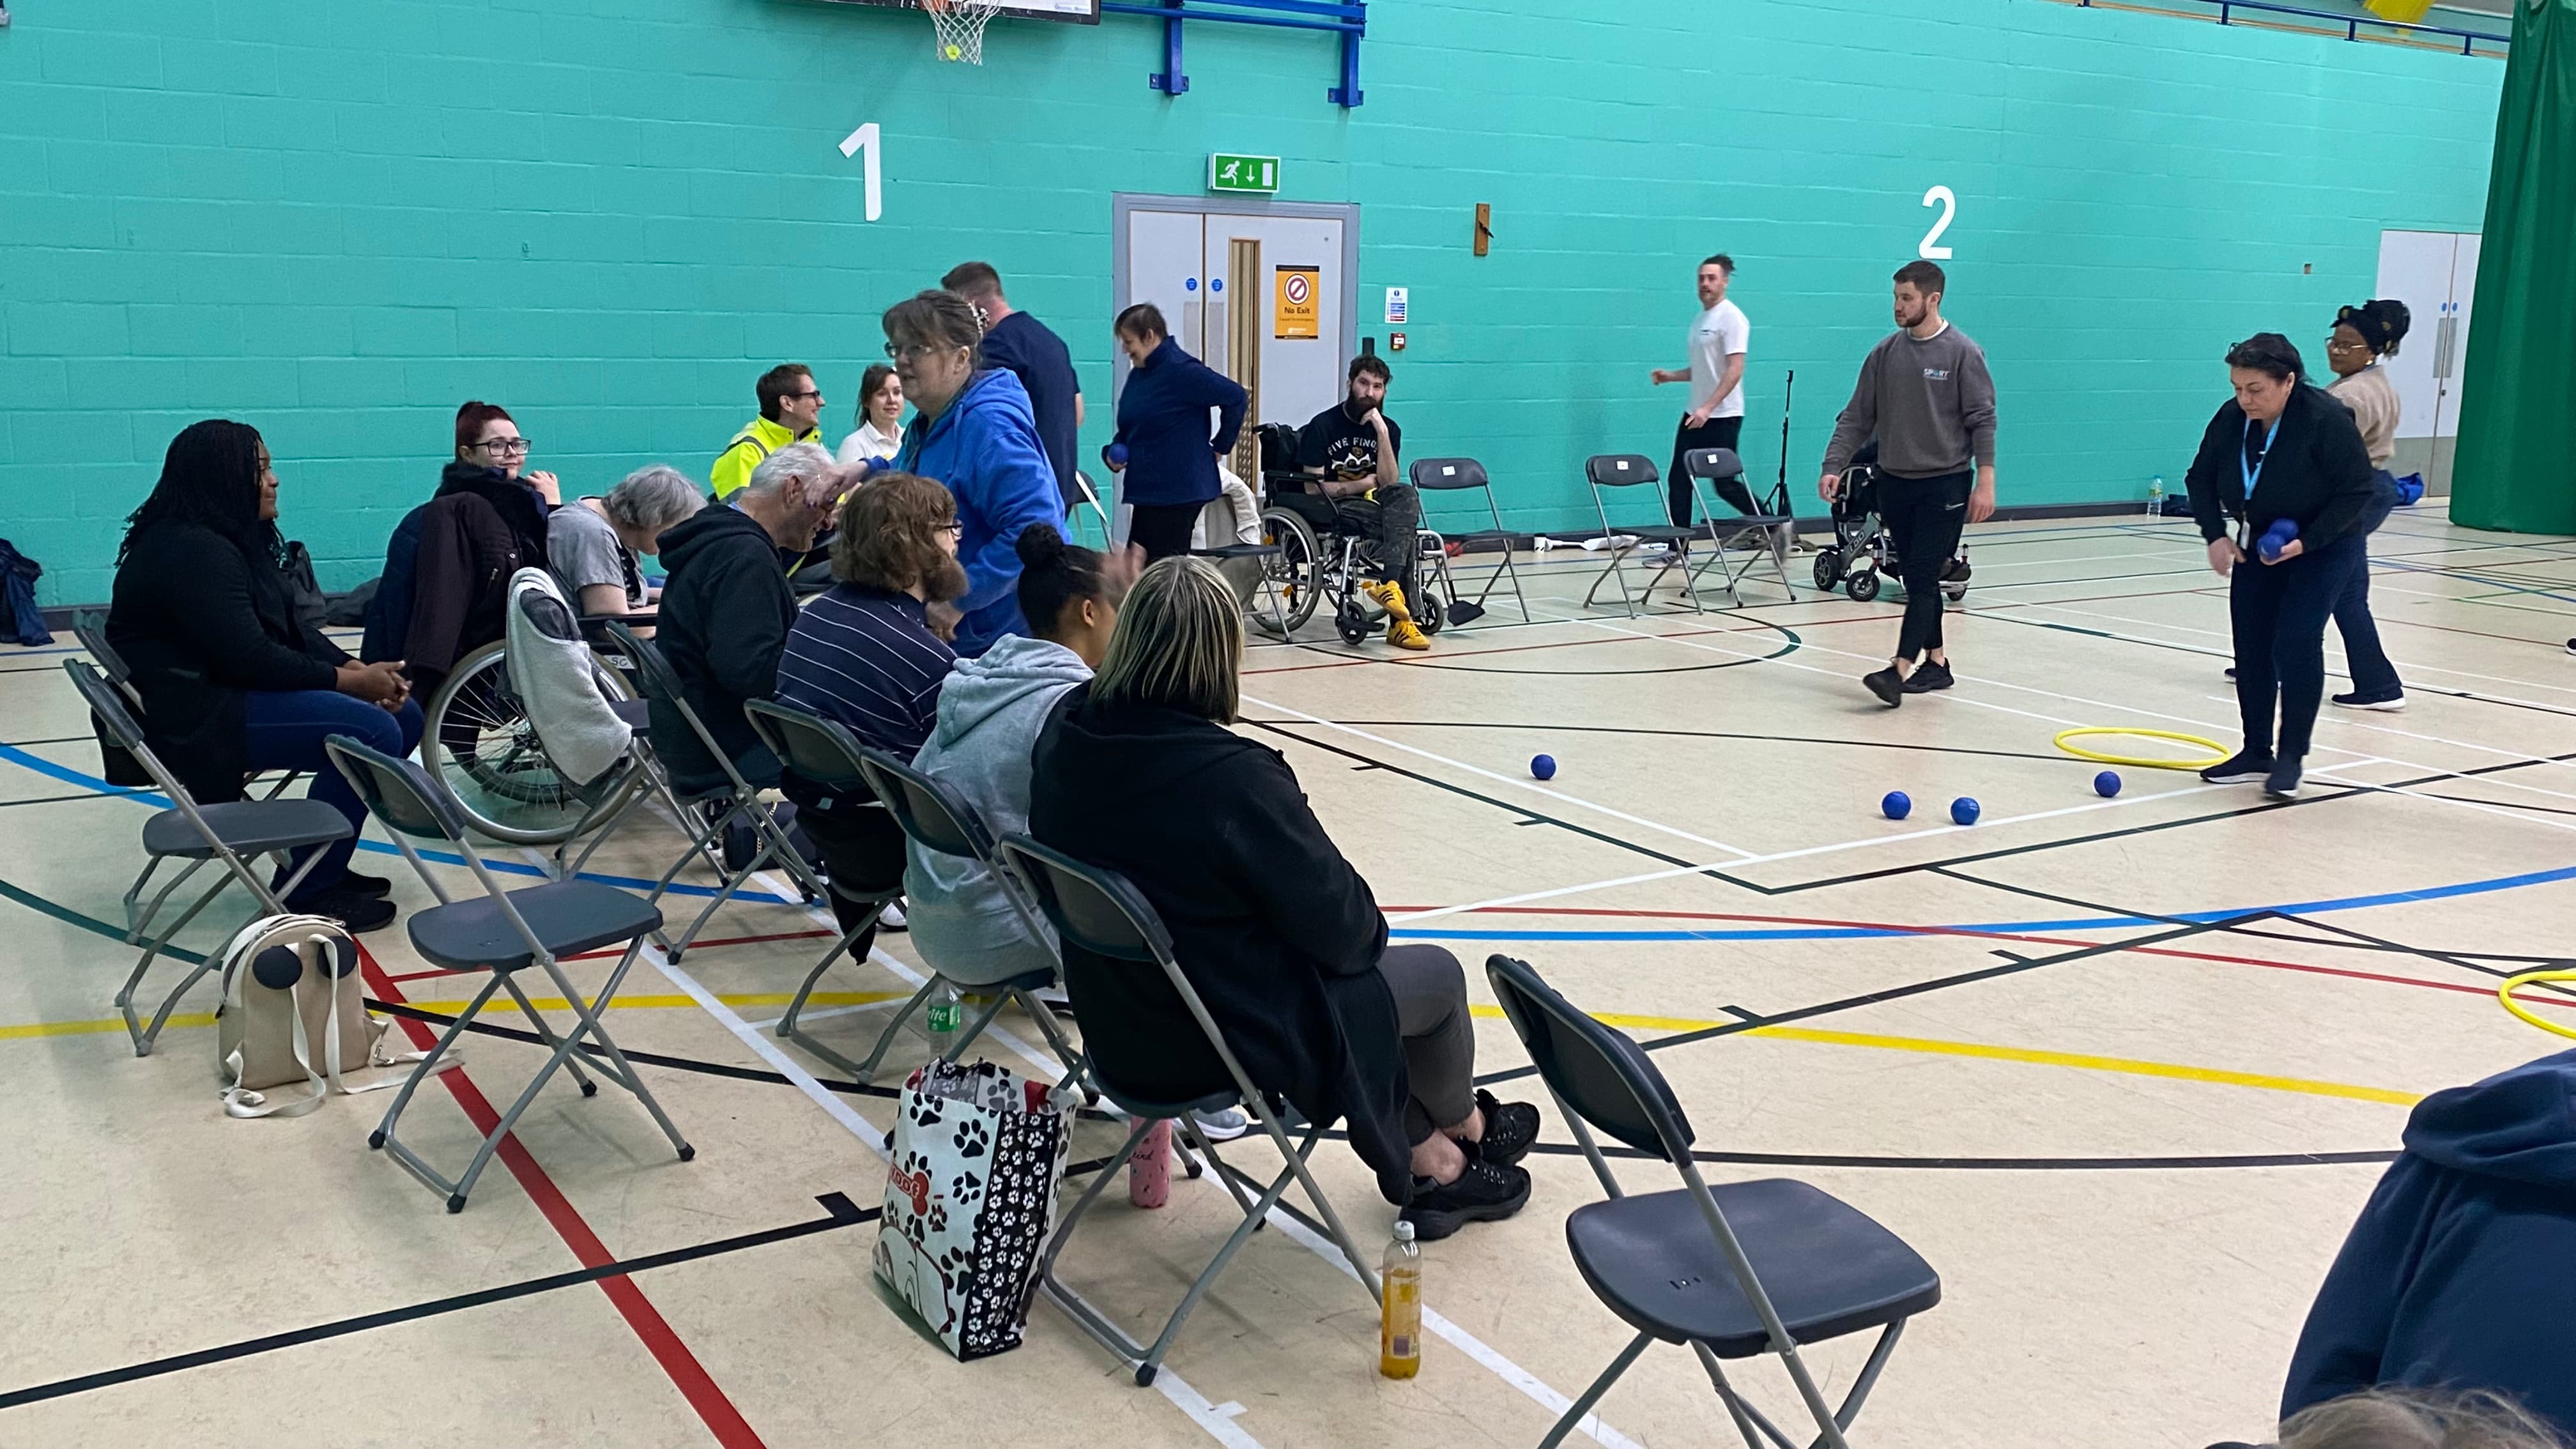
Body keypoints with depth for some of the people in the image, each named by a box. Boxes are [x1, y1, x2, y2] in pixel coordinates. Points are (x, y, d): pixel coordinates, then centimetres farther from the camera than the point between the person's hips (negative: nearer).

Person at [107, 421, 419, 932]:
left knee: (404, 716, 3)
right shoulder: (192, 551, -20)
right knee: (372, 734, -24)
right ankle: (307, 891, -11)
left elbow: (290, 630, 12)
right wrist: (350, 681, -18)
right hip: (198, 715, -11)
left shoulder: (235, 538, 13)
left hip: (226, 691, 11)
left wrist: (360, 670, -4)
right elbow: (250, 657, -25)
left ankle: (322, 863, 13)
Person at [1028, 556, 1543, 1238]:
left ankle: (1429, 1163, 33)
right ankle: (1465, 1126, 46)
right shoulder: (1233, 779, -32)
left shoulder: (1064, 733, -10)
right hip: (1229, 1040, -7)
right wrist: (1368, 924, 3)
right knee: (1438, 975, 17)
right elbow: (1341, 926, -20)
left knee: (1375, 968, 26)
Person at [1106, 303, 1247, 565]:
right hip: (1147, 489, 9)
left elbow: (1236, 397, -16)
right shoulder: (1139, 375, 14)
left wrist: (1220, 447, -9)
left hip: (1178, 491, -9)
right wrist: (1114, 453, 5)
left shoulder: (1182, 371, -14)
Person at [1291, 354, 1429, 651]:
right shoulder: (1323, 426, -2)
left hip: (1374, 507, 4)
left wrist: (1382, 433, -12)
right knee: (1406, 529, -30)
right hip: (1330, 511, -4)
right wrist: (1361, 485, -2)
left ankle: (1390, 584, -42)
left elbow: (1390, 484, -5)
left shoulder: (1389, 429, 10)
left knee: (1405, 495, -32)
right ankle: (1400, 621, -36)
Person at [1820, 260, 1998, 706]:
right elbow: (1857, 417, 6)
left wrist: (1985, 482, -13)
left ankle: (1898, 672, -16)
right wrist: (1834, 466, -5)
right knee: (1917, 580, 10)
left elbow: (1982, 421, -8)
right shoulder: (1885, 353, 5)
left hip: (1945, 485, -5)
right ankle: (1936, 662, 21)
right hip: (1894, 483, 5)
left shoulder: (1962, 353, -7)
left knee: (1923, 580, -10)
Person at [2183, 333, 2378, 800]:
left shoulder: (2326, 420, -26)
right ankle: (2256, 753, 16)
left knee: (2296, 642, -16)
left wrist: (2308, 540, -28)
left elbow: (2357, 491, -21)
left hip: (2323, 547, -5)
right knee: (2251, 647, 4)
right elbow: (2200, 479, 2)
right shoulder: (2231, 419, -12)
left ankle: (2291, 757, -5)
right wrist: (2216, 535, -11)